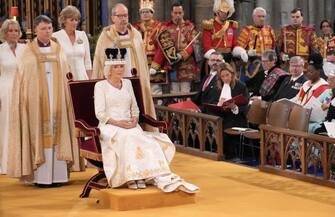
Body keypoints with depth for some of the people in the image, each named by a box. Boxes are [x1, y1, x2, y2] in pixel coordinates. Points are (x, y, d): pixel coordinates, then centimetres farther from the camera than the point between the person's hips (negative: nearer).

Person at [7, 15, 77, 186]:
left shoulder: (58, 50, 11)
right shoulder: (29, 52, 2)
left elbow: (65, 76, 11)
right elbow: (22, 79, -1)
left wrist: (66, 94, 1)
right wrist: (25, 99, -10)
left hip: (56, 99, 3)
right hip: (37, 100, -3)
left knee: (57, 133, 1)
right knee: (40, 134, -5)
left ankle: (57, 174, 4)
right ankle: (41, 176, -4)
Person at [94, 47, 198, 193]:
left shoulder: (127, 83, 21)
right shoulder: (100, 86, 5)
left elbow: (134, 108, 21)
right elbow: (100, 113, -4)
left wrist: (134, 120, -1)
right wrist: (117, 122, -18)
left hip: (130, 125, 4)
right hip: (109, 127, -4)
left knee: (148, 141, -27)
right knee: (127, 137, -38)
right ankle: (131, 177, -44)